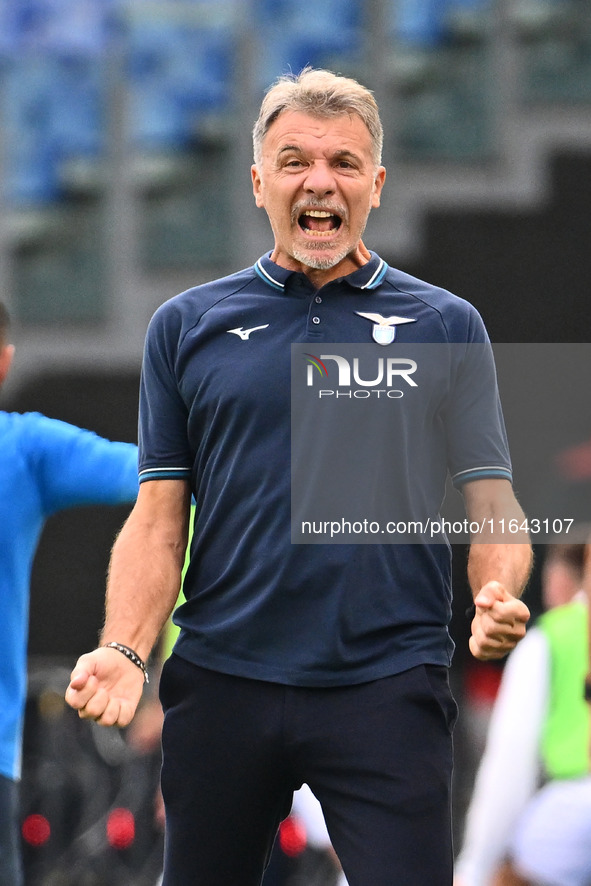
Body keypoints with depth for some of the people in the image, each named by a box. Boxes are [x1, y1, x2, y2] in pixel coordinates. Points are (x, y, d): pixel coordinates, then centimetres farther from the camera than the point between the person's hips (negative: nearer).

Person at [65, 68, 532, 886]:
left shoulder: (446, 325, 9)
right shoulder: (187, 326, 11)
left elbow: (489, 505, 6)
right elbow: (160, 518, 7)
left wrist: (497, 596, -16)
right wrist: (125, 650, -9)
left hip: (389, 687, -1)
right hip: (221, 685, 2)